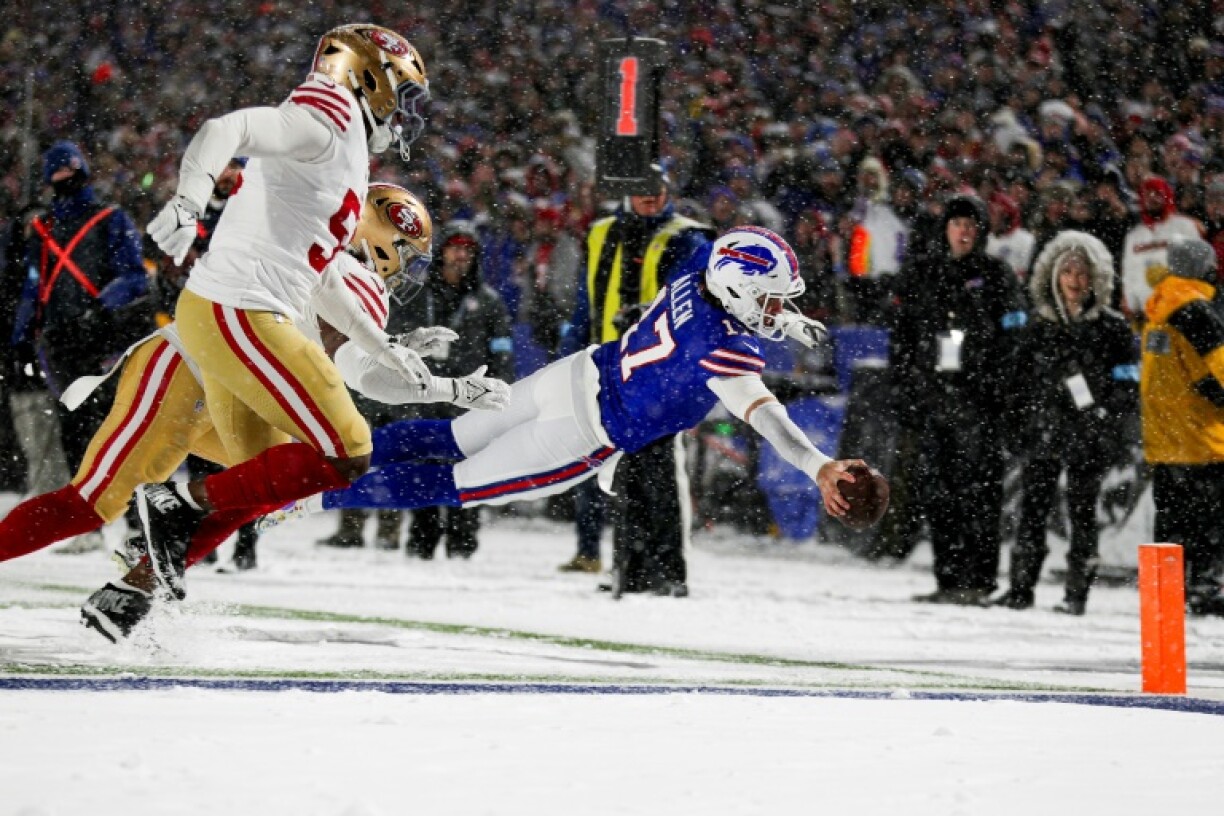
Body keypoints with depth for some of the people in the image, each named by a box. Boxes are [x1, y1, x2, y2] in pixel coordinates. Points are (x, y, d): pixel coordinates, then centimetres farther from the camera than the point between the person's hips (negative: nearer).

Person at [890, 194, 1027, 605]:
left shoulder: (997, 277, 6)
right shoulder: (920, 277, 16)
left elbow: (1012, 341, 0)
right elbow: (902, 340, 17)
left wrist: (999, 393, -10)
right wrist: (903, 395, 9)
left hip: (977, 400, -4)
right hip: (930, 396, 4)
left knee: (978, 490, -9)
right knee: (937, 492, 3)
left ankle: (977, 580, -8)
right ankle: (948, 580, 7)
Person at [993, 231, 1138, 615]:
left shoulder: (1112, 327, 2)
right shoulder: (1039, 325, 9)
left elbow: (1127, 385, 2)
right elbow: (1022, 378, 15)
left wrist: (1106, 418, -9)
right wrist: (1018, 418, 6)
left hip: (1089, 436, -2)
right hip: (1045, 432, 2)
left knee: (1082, 510, 1)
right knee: (1032, 509, 1)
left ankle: (1078, 593, 6)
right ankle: (1020, 587, 6)